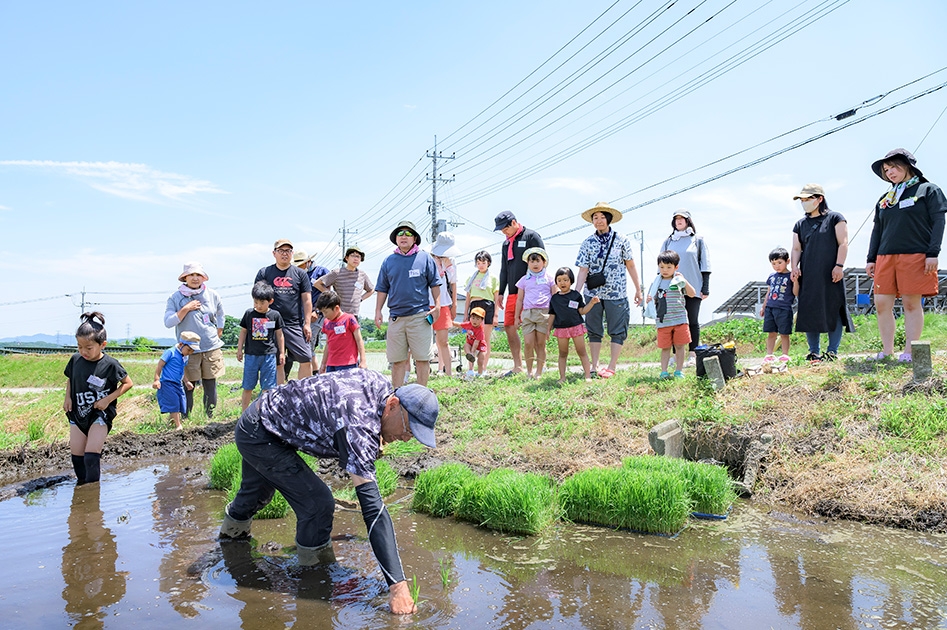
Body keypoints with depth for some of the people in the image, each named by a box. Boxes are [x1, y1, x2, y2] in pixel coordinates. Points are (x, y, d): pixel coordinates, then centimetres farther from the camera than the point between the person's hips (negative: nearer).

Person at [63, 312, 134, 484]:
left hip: (100, 414, -5)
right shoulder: (75, 360, -4)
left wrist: (108, 399, -14)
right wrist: (67, 397, 1)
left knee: (91, 456, -11)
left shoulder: (110, 365, -17)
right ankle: (81, 483, 28)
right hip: (78, 413, 5)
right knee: (76, 454, 9)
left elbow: (128, 383, -6)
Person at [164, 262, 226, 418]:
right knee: (188, 386, 0)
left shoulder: (212, 295, 6)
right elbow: (168, 322, -8)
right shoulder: (175, 298, -1)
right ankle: (185, 419, 11)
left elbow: (220, 314, 23)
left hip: (212, 348, 2)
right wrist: (186, 309, -15)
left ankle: (210, 417, 18)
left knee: (210, 385, 7)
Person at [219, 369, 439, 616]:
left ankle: (232, 530, 63)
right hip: (257, 435, -9)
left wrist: (374, 442, -1)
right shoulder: (359, 425, -37)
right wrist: (398, 585, -42)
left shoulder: (379, 383, -13)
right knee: (318, 503, -17)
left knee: (258, 492, 34)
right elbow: (372, 506, -41)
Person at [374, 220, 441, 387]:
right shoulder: (389, 261, 12)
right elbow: (382, 289, 15)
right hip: (396, 316, 3)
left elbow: (434, 284, 6)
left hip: (419, 316, -2)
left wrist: (437, 306, -3)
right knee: (397, 360, 7)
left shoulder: (425, 258, 5)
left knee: (422, 358, 0)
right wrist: (378, 311, 7)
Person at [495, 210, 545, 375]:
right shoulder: (506, 244, 20)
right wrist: (500, 292, 19)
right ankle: (518, 366, 12)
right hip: (512, 293, 7)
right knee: (509, 327, 4)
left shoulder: (531, 236, -2)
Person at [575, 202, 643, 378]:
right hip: (592, 293, 1)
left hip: (616, 293, -1)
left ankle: (612, 367, 9)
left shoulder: (621, 240, -2)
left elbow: (630, 265, 4)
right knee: (594, 330, 8)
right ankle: (595, 367, 17)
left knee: (617, 331, 1)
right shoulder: (587, 243, 0)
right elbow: (583, 270, -4)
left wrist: (638, 289, 6)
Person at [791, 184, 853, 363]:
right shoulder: (800, 225, 17)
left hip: (830, 275, -4)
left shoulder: (835, 219, 5)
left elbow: (843, 243, -1)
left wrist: (839, 265, -11)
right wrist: (794, 267, -2)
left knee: (833, 311, -4)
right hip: (807, 276, 4)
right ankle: (813, 352, 7)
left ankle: (832, 351, 1)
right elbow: (796, 249, 14)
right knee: (809, 312, 1)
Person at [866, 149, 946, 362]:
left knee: (911, 303, -3)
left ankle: (910, 352, 1)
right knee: (881, 304, -2)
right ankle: (887, 351, 5)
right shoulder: (884, 199, 19)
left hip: (915, 256, -5)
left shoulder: (928, 190, 5)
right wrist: (871, 258, 12)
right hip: (885, 258, 5)